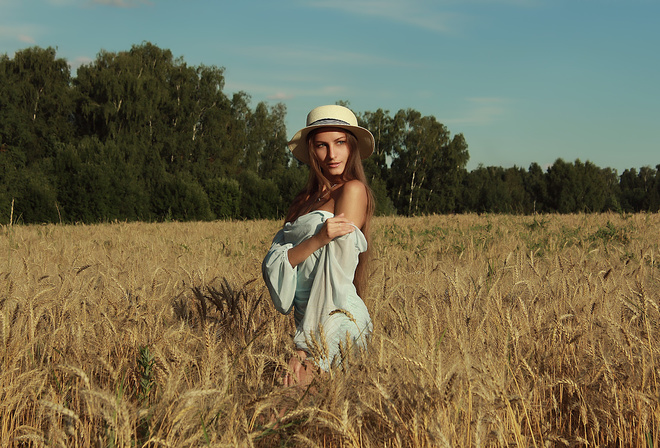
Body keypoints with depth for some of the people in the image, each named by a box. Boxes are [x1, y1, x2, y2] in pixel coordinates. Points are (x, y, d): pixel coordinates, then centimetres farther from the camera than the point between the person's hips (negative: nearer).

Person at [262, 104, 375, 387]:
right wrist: (317, 239, -18)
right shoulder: (308, 198, 17)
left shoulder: (353, 190, -5)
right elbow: (273, 265, 1)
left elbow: (337, 272, -13)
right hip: (306, 320, 7)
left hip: (336, 323, -7)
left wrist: (311, 353, -20)